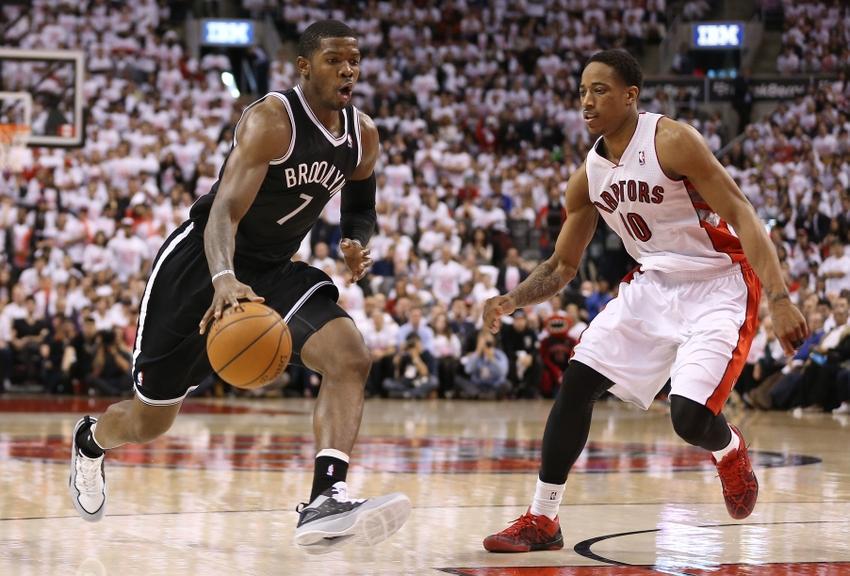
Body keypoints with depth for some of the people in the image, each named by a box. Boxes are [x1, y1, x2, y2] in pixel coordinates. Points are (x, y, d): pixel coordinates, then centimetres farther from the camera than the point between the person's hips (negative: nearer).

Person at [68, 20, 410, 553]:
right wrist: (224, 280, -55)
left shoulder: (363, 135, -4)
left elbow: (361, 208, 15)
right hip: (205, 262, -5)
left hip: (275, 269, 5)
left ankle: (326, 501, -34)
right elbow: (224, 211, -36)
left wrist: (356, 244, -9)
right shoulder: (271, 120, -25)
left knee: (350, 356, -24)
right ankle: (90, 440, 46)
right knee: (150, 419, 9)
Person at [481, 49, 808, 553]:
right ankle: (542, 521, 5)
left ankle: (729, 449, 18)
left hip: (719, 287, -7)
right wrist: (513, 300, -9)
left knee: (690, 417, -21)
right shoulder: (588, 176, 1)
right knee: (577, 382, -4)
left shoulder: (672, 141, -20)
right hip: (654, 284, 7)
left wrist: (780, 299, -31)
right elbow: (563, 267, 10)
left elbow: (742, 216, -22)